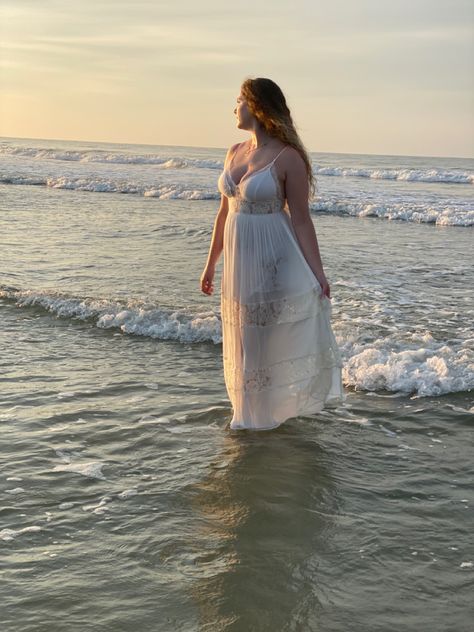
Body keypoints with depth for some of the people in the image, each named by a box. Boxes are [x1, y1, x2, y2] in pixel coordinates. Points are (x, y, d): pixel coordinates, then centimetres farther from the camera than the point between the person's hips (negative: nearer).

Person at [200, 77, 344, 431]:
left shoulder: (288, 157, -12)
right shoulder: (235, 153, 8)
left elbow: (301, 220, -11)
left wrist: (318, 272, -15)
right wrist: (211, 263, 18)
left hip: (275, 261, -7)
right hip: (239, 262, 7)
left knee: (277, 338, -3)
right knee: (244, 339, 14)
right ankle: (253, 412, 28)